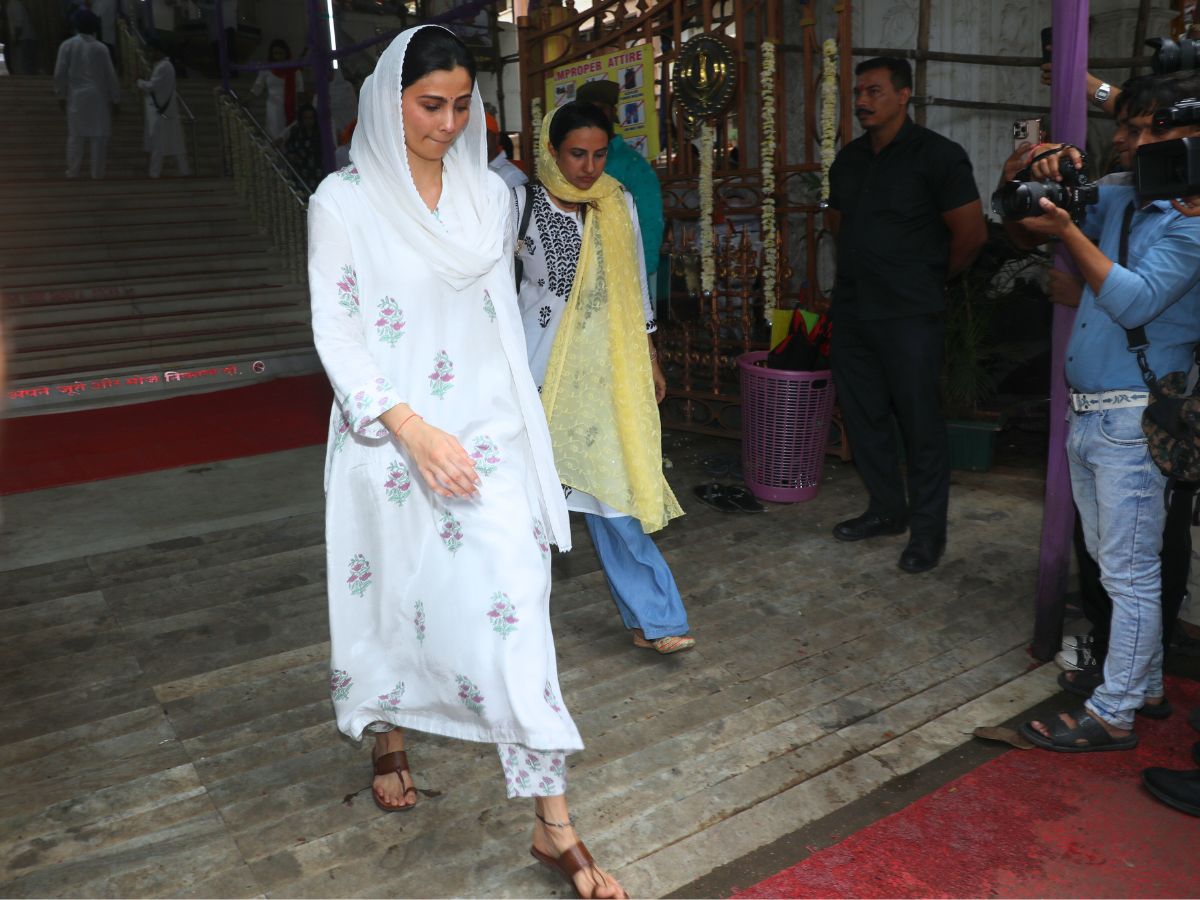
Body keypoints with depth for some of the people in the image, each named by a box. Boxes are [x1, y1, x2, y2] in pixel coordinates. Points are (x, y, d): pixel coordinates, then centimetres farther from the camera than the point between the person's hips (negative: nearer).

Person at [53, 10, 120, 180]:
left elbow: (60, 72, 0)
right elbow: (110, 75, -3)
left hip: (76, 97, 2)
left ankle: (73, 173, 7)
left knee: (75, 136, 7)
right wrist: (115, 99, 6)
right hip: (98, 97, -2)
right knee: (98, 136, 2)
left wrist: (61, 95, 9)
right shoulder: (100, 48, -4)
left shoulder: (67, 45, 0)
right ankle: (97, 174, 1)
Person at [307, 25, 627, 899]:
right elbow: (337, 334, -8)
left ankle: (554, 825, 7)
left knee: (513, 606, -3)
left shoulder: (488, 194, 7)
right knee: (394, 599, 14)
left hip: (488, 434, 2)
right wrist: (413, 429, -18)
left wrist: (521, 426, 12)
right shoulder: (345, 200, -4)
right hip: (394, 440, -2)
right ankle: (388, 740, 45)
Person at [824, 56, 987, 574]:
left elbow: (971, 233, -7)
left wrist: (929, 280, 4)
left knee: (919, 423, 0)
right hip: (851, 311, 7)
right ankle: (887, 510, 29)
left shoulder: (937, 156, -8)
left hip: (908, 317, -7)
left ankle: (928, 530, 13)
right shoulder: (850, 158, 12)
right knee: (862, 415, 13)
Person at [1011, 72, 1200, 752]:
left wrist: (1069, 229, -20)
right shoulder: (1117, 199, 13)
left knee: (1130, 571, 0)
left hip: (1136, 420, -8)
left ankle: (1113, 716, 10)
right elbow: (1025, 233, 14)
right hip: (1089, 414, 8)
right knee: (1114, 564, 17)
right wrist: (1046, 180, -5)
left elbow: (1135, 301, -20)